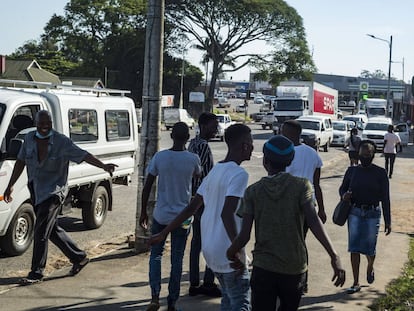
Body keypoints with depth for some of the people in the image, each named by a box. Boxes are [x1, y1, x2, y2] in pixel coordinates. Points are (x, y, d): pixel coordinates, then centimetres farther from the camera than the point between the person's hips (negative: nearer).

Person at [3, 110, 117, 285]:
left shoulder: (61, 142, -11)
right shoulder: (29, 139, 4)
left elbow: (83, 155, -17)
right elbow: (20, 162, 13)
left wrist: (103, 166, -30)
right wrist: (10, 185, 14)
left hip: (53, 191, -6)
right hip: (35, 191, 6)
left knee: (40, 232, -9)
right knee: (52, 229, 14)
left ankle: (36, 273, 1)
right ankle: (79, 257, 29)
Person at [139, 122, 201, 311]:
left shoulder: (159, 157, -8)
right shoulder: (193, 159, -8)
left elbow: (147, 187, -3)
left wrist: (143, 212, 8)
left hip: (161, 215, 0)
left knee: (156, 255, 16)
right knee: (177, 260, 9)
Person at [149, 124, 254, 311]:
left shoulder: (215, 171, 12)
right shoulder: (239, 174, -14)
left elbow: (191, 207, 12)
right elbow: (227, 214, -26)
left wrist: (164, 233, 16)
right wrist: (239, 250, -26)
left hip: (210, 249, 9)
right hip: (227, 252, -9)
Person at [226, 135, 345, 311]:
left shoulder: (253, 191, -2)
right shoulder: (301, 186, -4)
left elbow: (244, 236, -6)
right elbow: (314, 222, -17)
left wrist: (231, 254, 12)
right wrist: (334, 257, -18)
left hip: (263, 268, 0)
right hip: (294, 268, 1)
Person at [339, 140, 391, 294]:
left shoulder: (380, 173, -4)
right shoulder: (352, 171, 2)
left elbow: (385, 198, -2)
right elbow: (342, 188, 13)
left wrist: (388, 221, -4)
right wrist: (344, 195, -12)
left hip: (372, 214, -2)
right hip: (355, 213, 2)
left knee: (369, 248, 5)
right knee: (354, 248, 0)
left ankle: (370, 267, 40)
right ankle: (356, 283, 9)